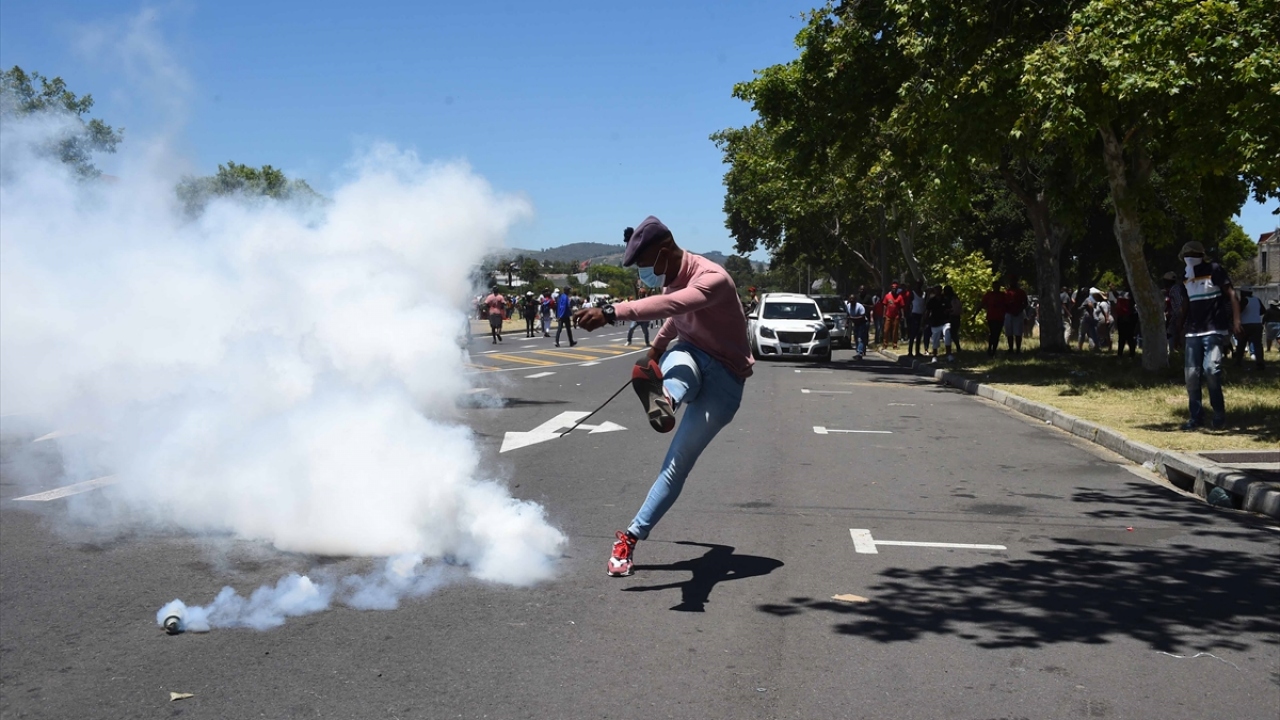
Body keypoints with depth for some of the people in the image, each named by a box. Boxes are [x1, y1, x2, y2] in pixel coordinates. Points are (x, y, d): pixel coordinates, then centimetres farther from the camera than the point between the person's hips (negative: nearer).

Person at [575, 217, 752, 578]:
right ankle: (665, 398, -73)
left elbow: (671, 305, -46)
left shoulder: (713, 279, -25)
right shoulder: (674, 277, 4)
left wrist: (612, 313, -59)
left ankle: (632, 537, -13)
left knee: (676, 466, -12)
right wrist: (657, 346, 45)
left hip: (723, 378, -5)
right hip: (688, 354, 5)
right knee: (679, 364, -38)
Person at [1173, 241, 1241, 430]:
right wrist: (1181, 326, 17)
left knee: (1210, 368, -20)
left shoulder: (1214, 270, -5)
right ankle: (1196, 416, 10)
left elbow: (1231, 294, -8)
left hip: (1215, 329, -6)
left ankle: (1219, 414, -6)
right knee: (1191, 374, 0)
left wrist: (1236, 320, -17)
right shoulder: (1185, 277, 12)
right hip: (1193, 332, 6)